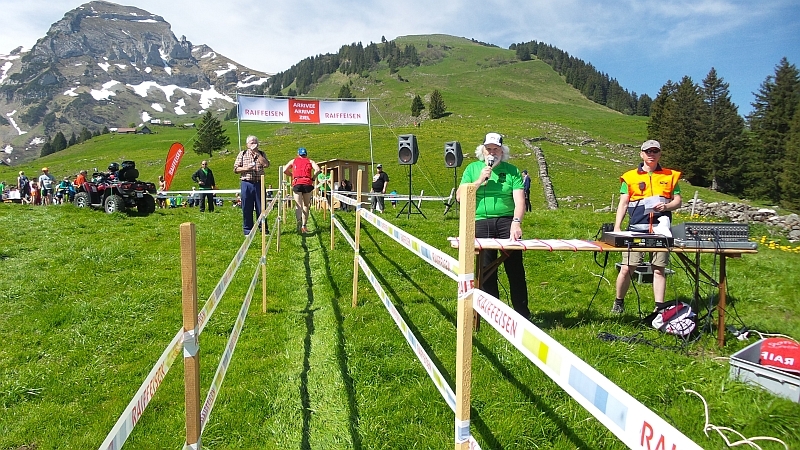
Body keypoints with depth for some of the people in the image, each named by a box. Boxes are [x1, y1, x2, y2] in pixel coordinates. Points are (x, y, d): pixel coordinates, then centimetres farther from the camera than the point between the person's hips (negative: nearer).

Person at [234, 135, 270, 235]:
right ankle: (248, 230, 11)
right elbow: (235, 169, 5)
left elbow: (266, 165, -10)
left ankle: (264, 229, 9)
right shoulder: (242, 154, 8)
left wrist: (257, 153, -9)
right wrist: (246, 168, -11)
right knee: (247, 208, 2)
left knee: (261, 207, 2)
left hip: (259, 183, 0)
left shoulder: (262, 154, 10)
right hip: (246, 184, 0)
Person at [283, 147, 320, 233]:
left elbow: (284, 170, 12)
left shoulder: (293, 161, 21)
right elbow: (317, 169, 0)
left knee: (298, 205, -7)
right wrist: (313, 178, 13)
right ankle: (304, 225, 8)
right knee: (306, 206, 12)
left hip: (297, 184, 0)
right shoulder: (310, 161, 18)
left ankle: (299, 220, -35)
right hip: (307, 184, 0)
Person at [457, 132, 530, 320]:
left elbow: (519, 200, -4)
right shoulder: (472, 169, 11)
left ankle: (523, 314, 7)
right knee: (486, 269, 4)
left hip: (507, 222, -1)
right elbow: (460, 197, 3)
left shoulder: (511, 171, 6)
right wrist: (479, 181, -7)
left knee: (515, 268, -2)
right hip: (481, 223, 1)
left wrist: (516, 222, -20)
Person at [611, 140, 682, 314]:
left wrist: (666, 206, -10)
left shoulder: (670, 176, 13)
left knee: (659, 269, 3)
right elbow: (623, 204, 7)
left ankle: (659, 307, 9)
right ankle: (618, 303, 14)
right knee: (627, 268, -3)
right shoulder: (630, 177, 9)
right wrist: (617, 227, -1)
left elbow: (678, 201, 12)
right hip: (636, 229, -1)